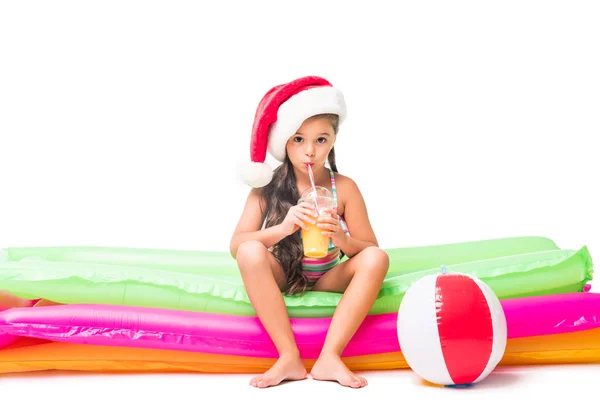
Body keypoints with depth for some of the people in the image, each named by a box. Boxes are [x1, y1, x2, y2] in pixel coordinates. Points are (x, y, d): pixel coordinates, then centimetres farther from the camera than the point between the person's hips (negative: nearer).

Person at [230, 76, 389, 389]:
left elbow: (370, 249, -6)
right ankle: (290, 358, -29)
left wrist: (341, 240, -30)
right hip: (279, 279, -1)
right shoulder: (266, 187, -10)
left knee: (377, 258, -26)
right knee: (250, 251, -31)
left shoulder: (344, 188, -8)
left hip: (327, 280, 1)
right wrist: (282, 228, -35)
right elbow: (235, 245, -17)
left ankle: (329, 357, -29)